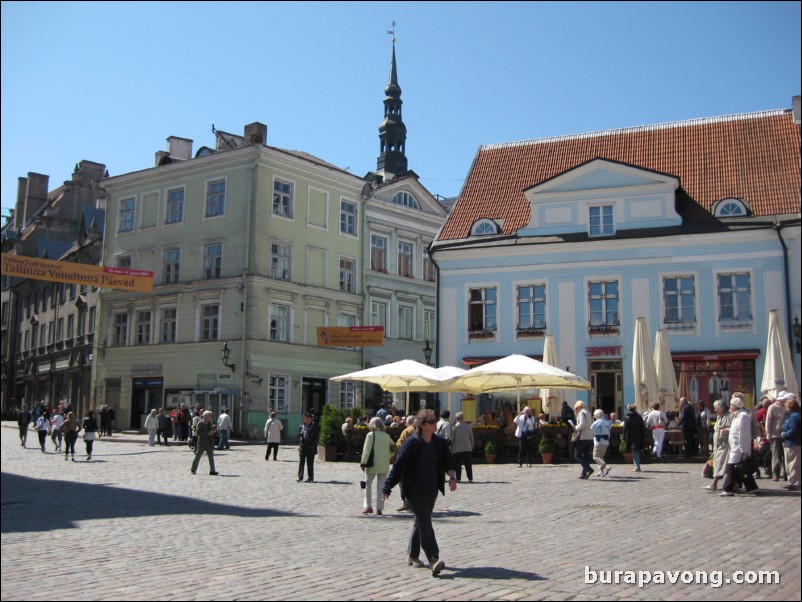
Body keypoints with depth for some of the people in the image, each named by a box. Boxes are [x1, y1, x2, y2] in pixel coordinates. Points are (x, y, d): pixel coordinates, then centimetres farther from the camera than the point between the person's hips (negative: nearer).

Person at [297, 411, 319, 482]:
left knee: (310, 464, 3)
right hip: (302, 448, 3)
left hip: (311, 449, -3)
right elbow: (299, 436, 14)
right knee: (301, 463, 4)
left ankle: (310, 478, 9)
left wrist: (313, 444, -8)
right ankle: (300, 477, 12)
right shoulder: (302, 427, 8)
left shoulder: (315, 427, -1)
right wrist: (300, 443, 2)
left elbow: (317, 437, 1)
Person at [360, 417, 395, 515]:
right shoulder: (387, 436, 6)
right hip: (384, 466, 4)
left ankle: (368, 506, 7)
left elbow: (367, 450, -12)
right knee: (381, 486, 7)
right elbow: (393, 447, 13)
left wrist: (363, 463, -8)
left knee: (368, 485, 11)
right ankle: (379, 508, 4)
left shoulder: (370, 435, -8)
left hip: (372, 465, -3)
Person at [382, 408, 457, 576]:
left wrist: (452, 477, -15)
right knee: (425, 523, -14)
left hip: (431, 489, 6)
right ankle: (433, 560, -19)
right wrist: (387, 488, -12)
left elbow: (448, 462, 6)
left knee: (421, 521, 15)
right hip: (415, 490, -6)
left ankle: (412, 555, 29)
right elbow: (398, 465, -13)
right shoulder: (412, 442, -14)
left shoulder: (439, 443, 3)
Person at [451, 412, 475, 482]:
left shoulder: (454, 426, -6)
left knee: (458, 464, 2)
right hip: (467, 448, 3)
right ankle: (470, 478, 4)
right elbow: (471, 438, 10)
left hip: (457, 448, -3)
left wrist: (451, 448, 3)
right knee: (468, 464, 5)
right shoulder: (468, 426, 3)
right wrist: (472, 447, 20)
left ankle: (458, 478, -1)